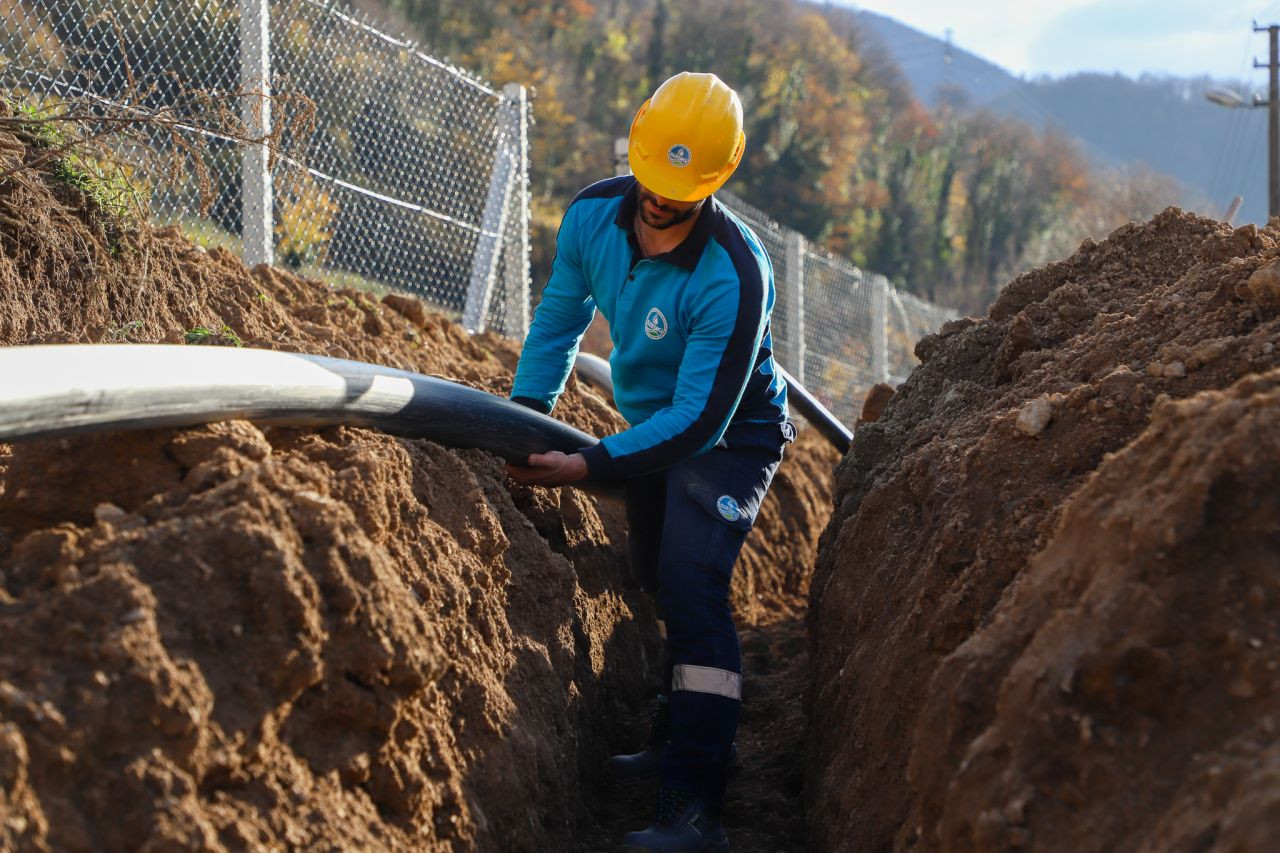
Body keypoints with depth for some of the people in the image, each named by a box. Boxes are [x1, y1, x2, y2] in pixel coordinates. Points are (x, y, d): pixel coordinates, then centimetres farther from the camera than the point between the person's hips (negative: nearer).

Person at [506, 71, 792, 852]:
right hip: (651, 423, 8)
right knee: (656, 580, 21)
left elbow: (699, 419, -34)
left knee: (691, 585, -24)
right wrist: (527, 407, -6)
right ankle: (678, 742, 43)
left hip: (727, 435, -8)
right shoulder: (593, 216, -16)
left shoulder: (732, 274, -35)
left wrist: (590, 466, -38)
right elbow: (560, 316, 4)